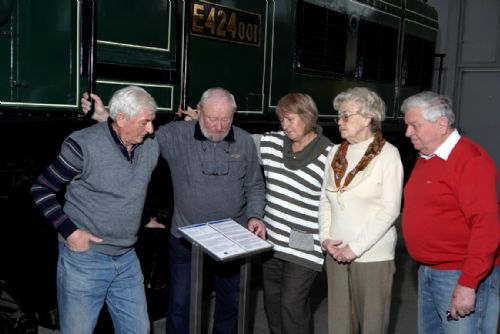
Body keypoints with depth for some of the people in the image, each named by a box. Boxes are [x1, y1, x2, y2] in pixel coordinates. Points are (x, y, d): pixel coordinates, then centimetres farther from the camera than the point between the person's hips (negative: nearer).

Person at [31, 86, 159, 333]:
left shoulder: (151, 148, -1)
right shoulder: (84, 145, -17)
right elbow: (40, 188, -8)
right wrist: (69, 231, -14)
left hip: (127, 259, 5)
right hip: (84, 257, -5)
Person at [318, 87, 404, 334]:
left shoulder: (387, 154, -8)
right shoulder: (336, 153, 8)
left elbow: (390, 210, -13)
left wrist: (355, 248, -13)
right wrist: (325, 237, 0)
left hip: (373, 256, -5)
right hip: (336, 253, 5)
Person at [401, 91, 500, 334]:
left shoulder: (471, 160, -17)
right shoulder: (425, 157, 11)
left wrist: (468, 284, -24)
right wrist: (426, 268, 10)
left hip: (462, 276, -8)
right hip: (428, 271, 8)